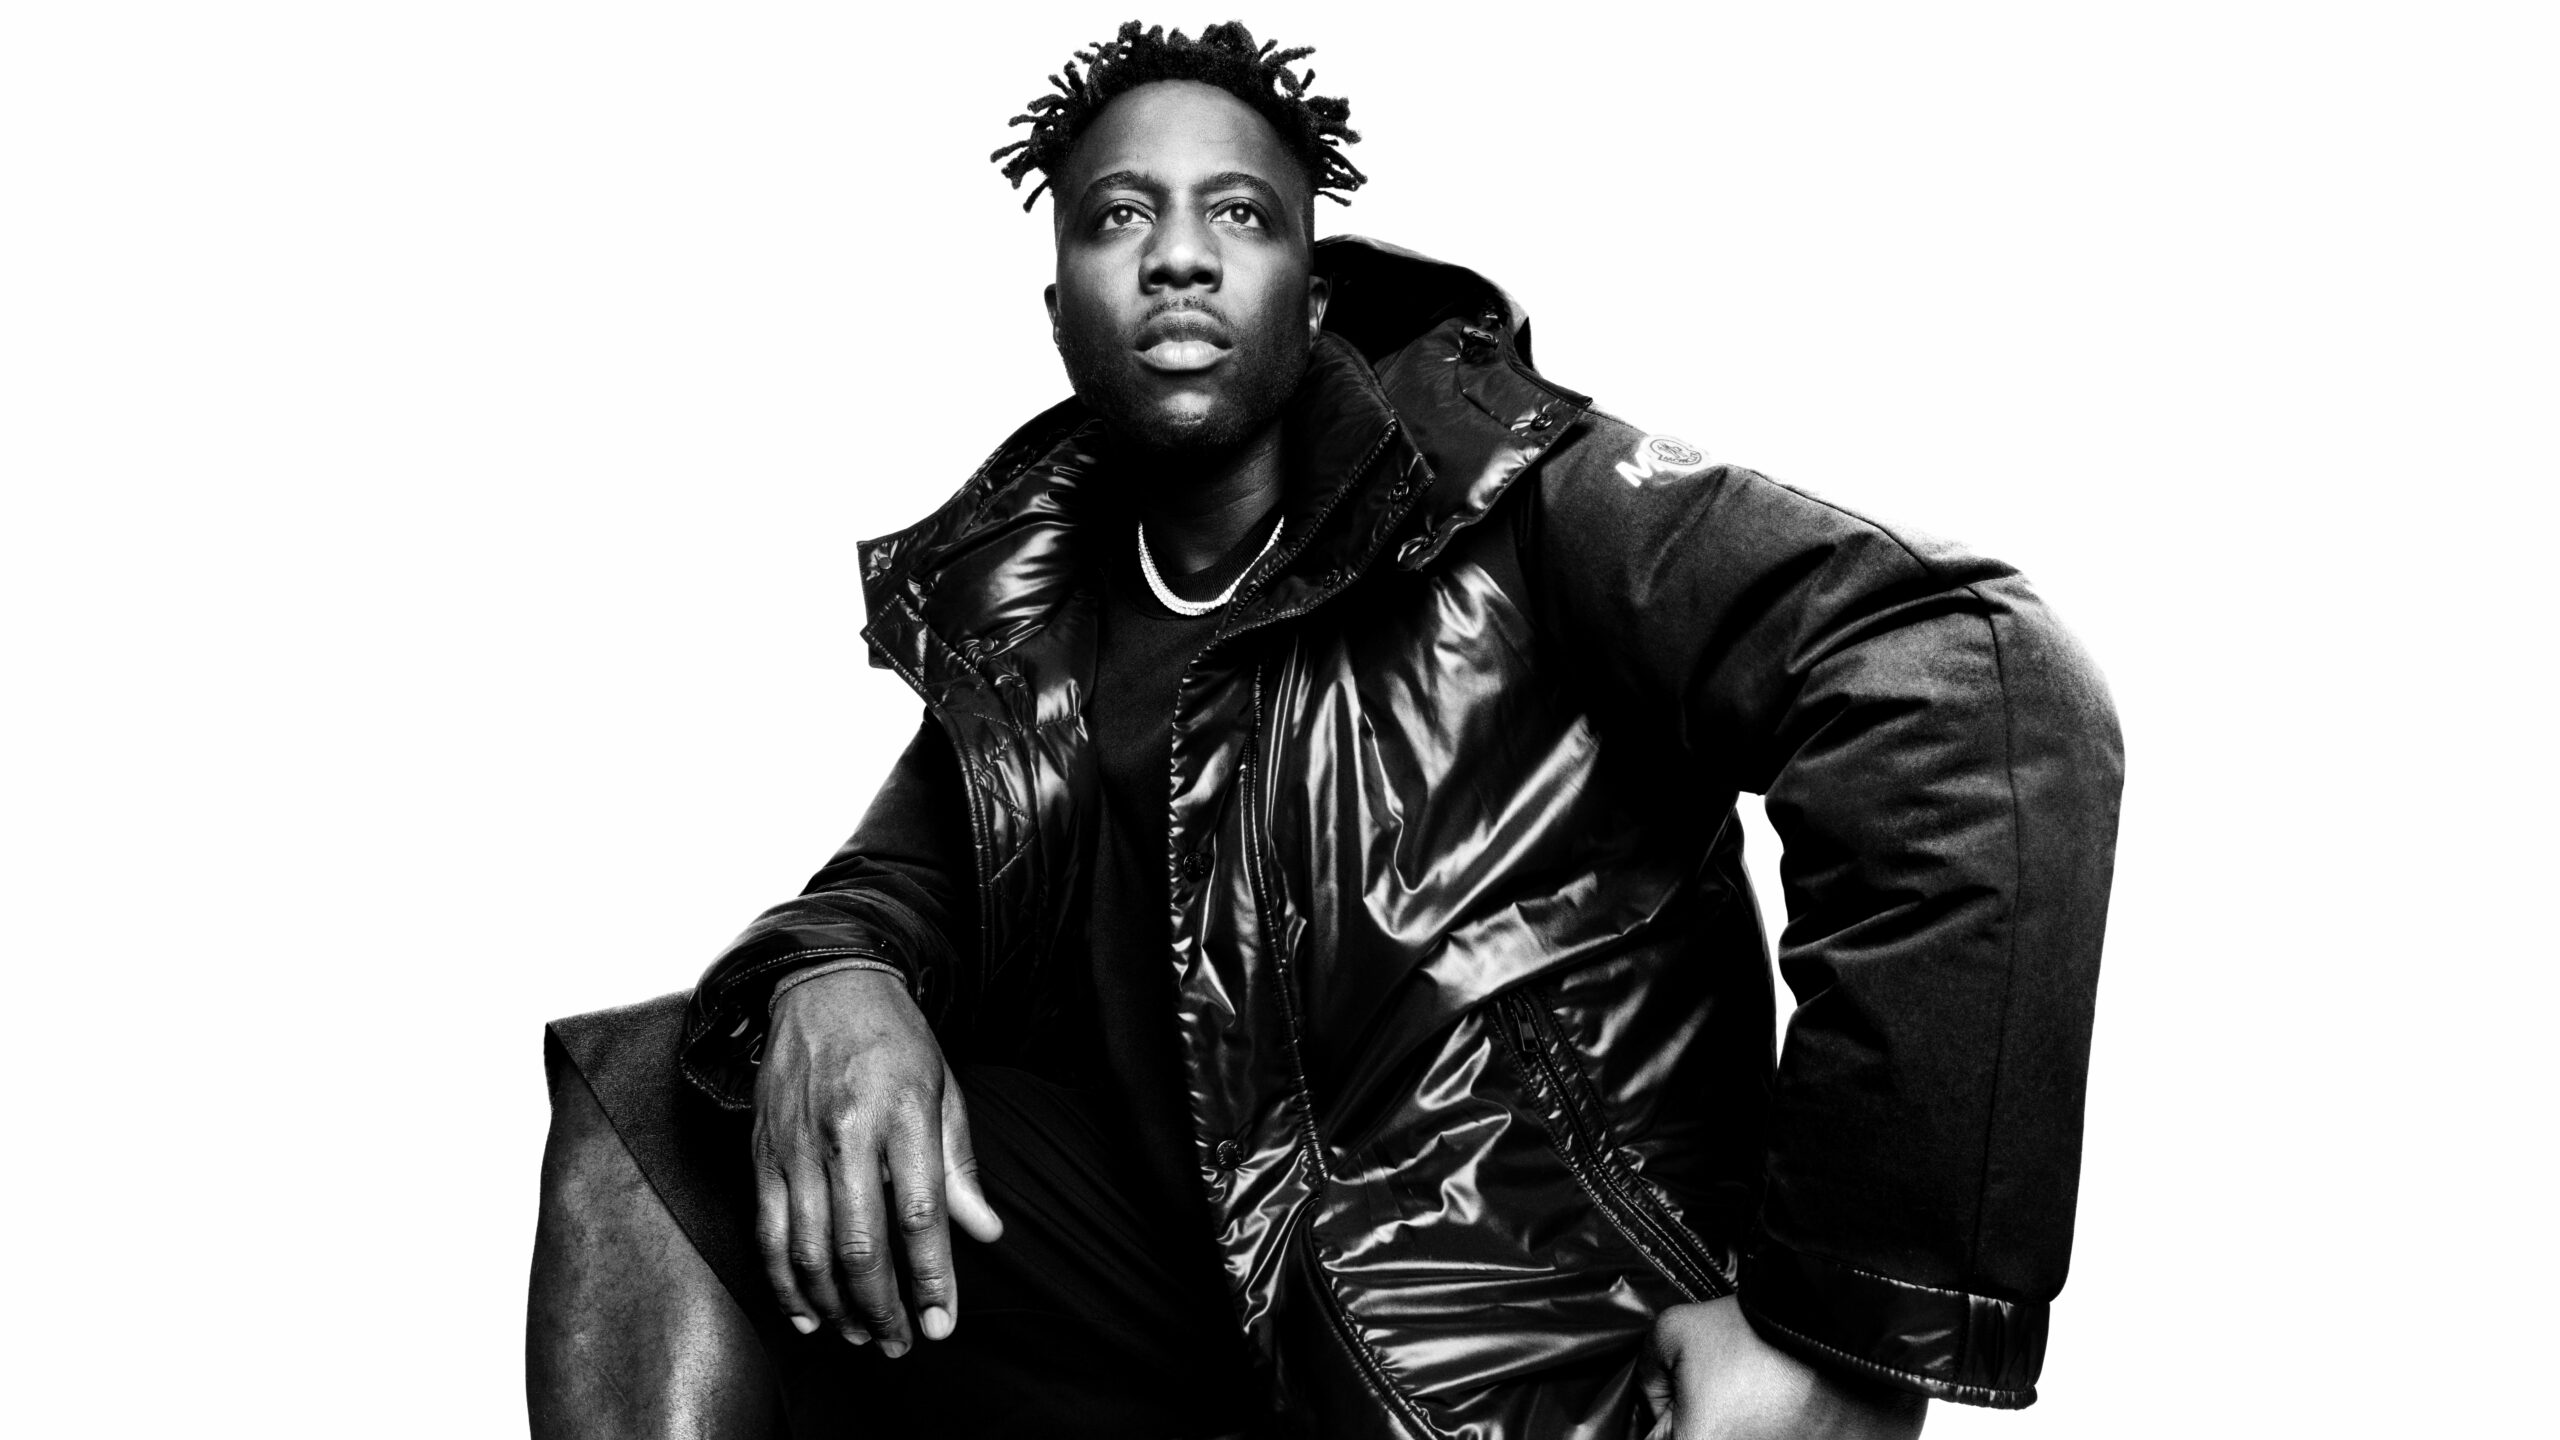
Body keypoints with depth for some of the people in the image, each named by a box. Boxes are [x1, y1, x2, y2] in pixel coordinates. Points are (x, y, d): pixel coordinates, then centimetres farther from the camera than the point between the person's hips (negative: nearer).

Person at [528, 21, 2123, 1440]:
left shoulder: (1506, 490, -14)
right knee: (657, 1102, -2)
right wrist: (828, 980, -15)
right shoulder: (1028, 600, 5)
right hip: (1182, 1272, 6)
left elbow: (1980, 699, -25)